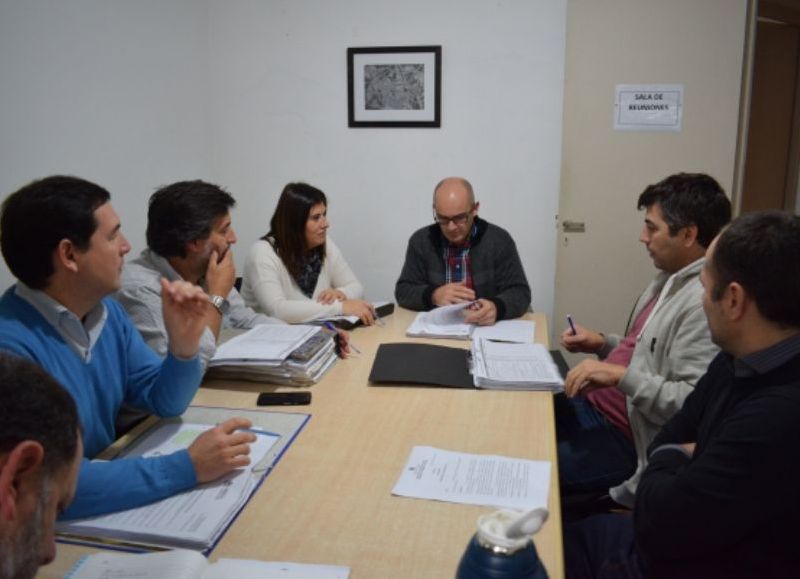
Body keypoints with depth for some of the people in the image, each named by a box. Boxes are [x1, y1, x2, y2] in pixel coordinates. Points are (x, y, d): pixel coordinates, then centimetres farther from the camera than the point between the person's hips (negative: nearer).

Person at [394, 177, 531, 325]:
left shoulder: (499, 240, -3)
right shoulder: (421, 240, 2)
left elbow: (520, 293, -5)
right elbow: (403, 292, 1)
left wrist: (497, 307, -27)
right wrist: (433, 295, -19)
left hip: (486, 328, 0)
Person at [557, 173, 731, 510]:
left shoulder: (706, 300, -23)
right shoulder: (671, 277, 8)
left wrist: (620, 375, -29)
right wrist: (603, 345, 8)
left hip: (625, 436, -9)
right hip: (596, 404, 9)